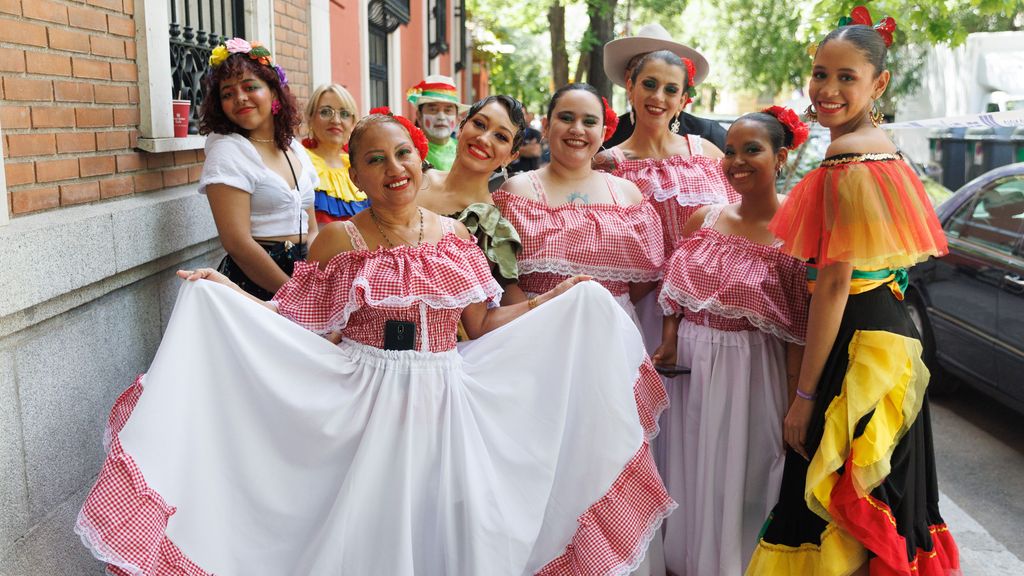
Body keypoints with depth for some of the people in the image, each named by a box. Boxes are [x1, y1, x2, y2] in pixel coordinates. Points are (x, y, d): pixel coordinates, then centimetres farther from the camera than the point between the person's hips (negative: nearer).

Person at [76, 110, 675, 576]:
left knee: (453, 524, 2)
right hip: (365, 406, -2)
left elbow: (483, 325, 9)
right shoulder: (339, 241, -3)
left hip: (443, 405, 3)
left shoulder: (452, 235, 5)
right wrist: (223, 291, -9)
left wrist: (561, 298, 6)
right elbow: (293, 322, 0)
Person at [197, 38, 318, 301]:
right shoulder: (227, 151, -8)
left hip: (303, 274, 6)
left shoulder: (295, 149, 10)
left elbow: (311, 230, 12)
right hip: (253, 283, -6)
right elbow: (237, 243, -16)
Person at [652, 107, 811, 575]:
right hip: (691, 365, 5)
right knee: (691, 473, 17)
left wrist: (796, 403, -14)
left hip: (752, 371, -5)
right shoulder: (703, 219, 4)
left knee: (740, 478, 8)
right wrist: (669, 346, -2)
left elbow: (799, 329, -13)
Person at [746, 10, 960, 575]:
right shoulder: (879, 144, 13)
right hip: (886, 331, 10)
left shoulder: (847, 156, -17)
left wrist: (804, 396, -17)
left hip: (856, 346, -10)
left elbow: (834, 283, -20)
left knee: (836, 512, 1)